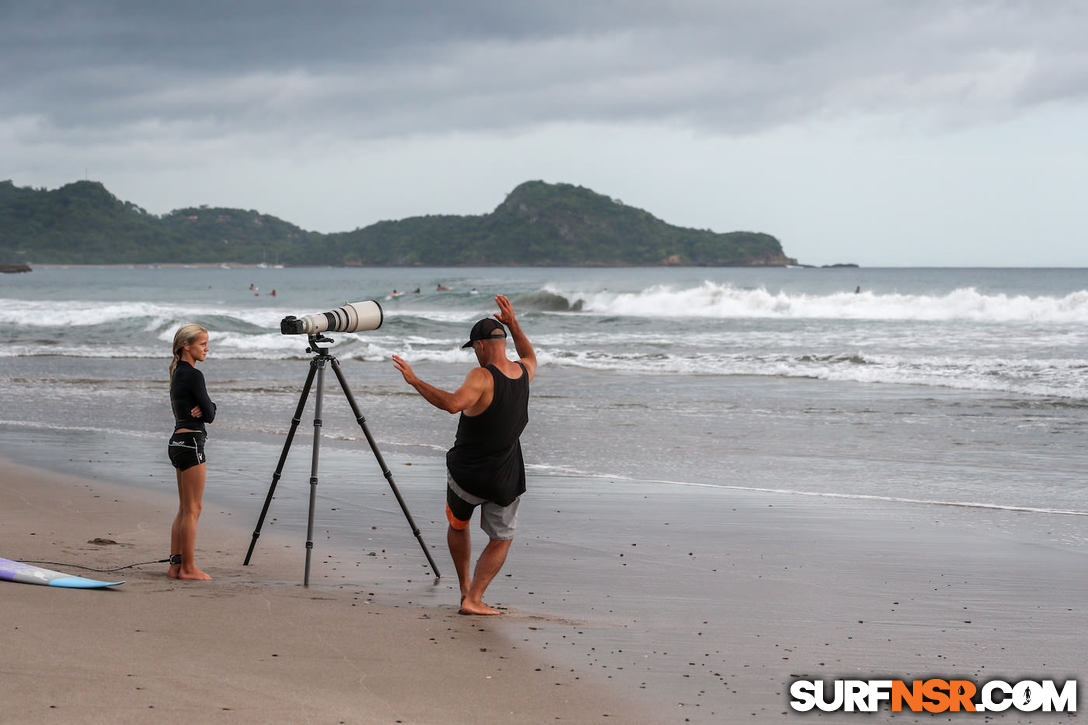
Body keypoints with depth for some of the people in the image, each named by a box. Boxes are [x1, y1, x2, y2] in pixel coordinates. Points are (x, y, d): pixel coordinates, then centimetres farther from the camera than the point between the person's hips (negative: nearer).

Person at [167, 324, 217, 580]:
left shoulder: (178, 373, 16)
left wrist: (203, 407, -6)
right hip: (191, 442, -10)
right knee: (193, 509, -4)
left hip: (178, 443, 10)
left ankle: (176, 565, 14)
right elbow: (210, 414, -12)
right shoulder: (193, 375, -14)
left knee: (185, 509, 13)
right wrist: (205, 409, 8)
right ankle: (188, 568, -2)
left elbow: (208, 409, 15)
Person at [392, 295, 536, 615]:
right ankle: (474, 598, 3)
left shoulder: (482, 378, -21)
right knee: (501, 539, 15)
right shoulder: (522, 372, -1)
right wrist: (513, 324, 23)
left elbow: (453, 403, -40)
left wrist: (415, 381, -35)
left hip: (466, 474, -3)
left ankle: (465, 586, 31)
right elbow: (530, 358, 26)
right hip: (505, 480, 3)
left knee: (457, 525, 25)